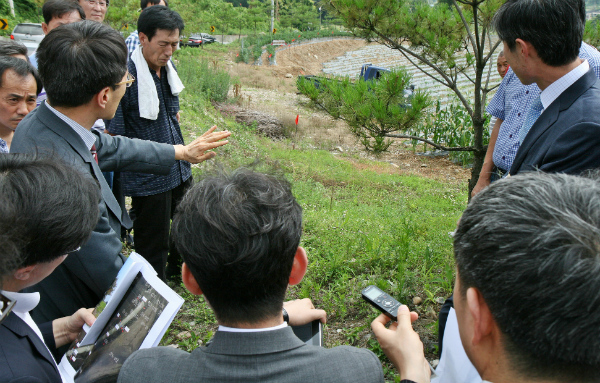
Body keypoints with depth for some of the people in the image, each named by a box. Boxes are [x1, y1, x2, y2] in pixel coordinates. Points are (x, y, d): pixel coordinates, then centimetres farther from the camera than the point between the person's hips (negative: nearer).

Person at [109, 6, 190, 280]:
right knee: (154, 243, 7)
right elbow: (113, 135, -19)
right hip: (148, 178, -8)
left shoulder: (168, 68, 3)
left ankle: (179, 269, 52)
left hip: (179, 168, 8)